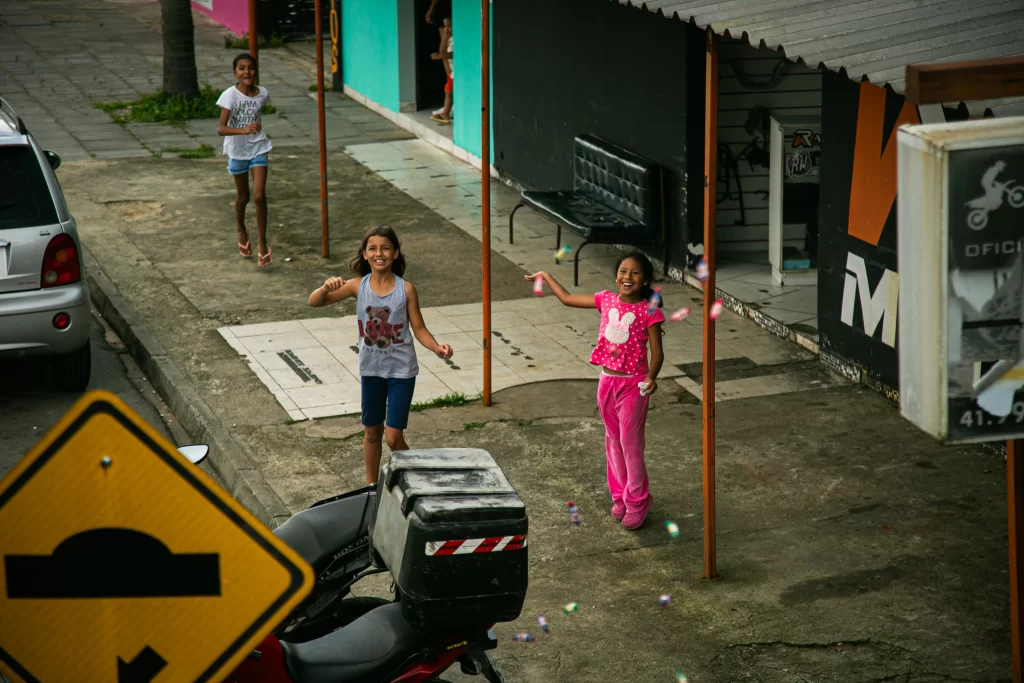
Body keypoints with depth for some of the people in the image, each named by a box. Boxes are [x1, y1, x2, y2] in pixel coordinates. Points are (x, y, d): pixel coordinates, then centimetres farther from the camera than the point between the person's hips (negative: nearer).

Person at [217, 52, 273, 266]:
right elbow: (220, 128, -29)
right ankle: (240, 229, 46)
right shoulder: (230, 95, -21)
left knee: (259, 196, -9)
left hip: (258, 147, 1)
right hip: (237, 150, -1)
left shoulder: (262, 94, -9)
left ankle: (262, 243, 1)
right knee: (243, 196, 16)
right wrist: (243, 130, -43)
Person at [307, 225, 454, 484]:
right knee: (371, 432, 17)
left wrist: (437, 347, -26)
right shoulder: (358, 286, -8)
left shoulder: (405, 289, -13)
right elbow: (314, 302, -7)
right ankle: (372, 487, 34)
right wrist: (326, 287, -29)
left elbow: (419, 329, -7)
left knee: (393, 437, -4)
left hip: (401, 369, -3)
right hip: (371, 369, 3)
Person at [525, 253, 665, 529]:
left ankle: (637, 501, 13)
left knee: (630, 443, 0)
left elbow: (657, 352, -12)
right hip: (607, 381, 5)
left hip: (633, 384, -5)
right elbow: (568, 299, 15)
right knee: (613, 441, 14)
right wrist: (547, 277, 20)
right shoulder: (606, 300, 1)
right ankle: (620, 495, 28)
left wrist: (651, 376, -29)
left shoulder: (649, 311, -12)